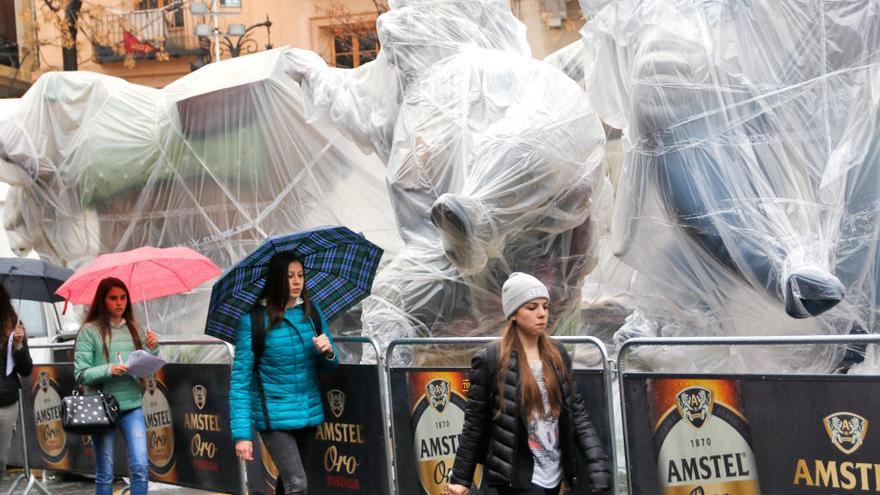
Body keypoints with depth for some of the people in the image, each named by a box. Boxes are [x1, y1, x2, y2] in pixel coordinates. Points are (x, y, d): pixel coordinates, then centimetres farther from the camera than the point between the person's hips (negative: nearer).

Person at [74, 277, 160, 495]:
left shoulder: (134, 328, 9)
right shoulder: (90, 330, -3)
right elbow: (81, 374, -7)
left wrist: (153, 348, -7)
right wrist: (108, 370, -21)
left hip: (132, 405, 3)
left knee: (141, 467, -6)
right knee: (105, 474, 6)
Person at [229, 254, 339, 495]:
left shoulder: (312, 312, 2)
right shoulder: (253, 320, -12)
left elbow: (328, 366, 11)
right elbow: (240, 379, -11)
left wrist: (328, 352, -14)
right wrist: (241, 433, -17)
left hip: (309, 410, 5)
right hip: (275, 416, -5)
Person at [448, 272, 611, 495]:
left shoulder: (558, 355, 6)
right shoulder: (490, 360, -9)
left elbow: (577, 412, 7)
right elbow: (474, 422, -4)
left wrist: (598, 465, -4)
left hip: (554, 474, 6)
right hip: (517, 476, -6)